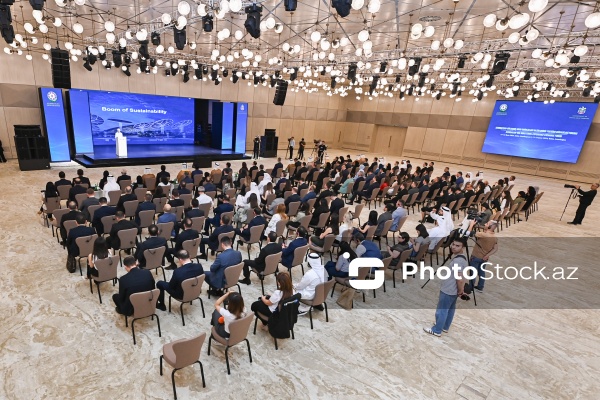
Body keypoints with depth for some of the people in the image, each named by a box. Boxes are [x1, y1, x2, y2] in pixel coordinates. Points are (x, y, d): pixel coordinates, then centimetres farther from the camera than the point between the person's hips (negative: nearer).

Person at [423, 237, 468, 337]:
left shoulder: (457, 261, -29)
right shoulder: (463, 258, 5)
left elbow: (460, 279, -30)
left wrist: (460, 291, -15)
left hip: (447, 291, -10)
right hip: (453, 290, 10)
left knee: (441, 311, 5)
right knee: (450, 310, 22)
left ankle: (436, 330, 19)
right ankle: (445, 327, 38)